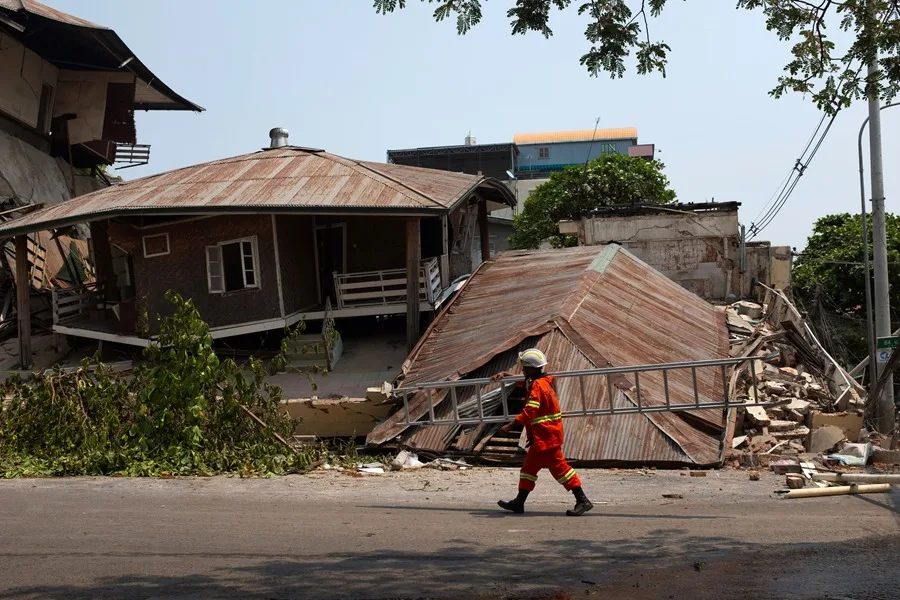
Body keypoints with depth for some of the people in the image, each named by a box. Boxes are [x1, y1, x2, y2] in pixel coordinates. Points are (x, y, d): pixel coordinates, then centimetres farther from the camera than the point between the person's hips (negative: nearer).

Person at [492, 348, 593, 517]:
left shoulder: (537, 386, -18)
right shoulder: (540, 382, 12)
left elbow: (529, 412, -27)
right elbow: (521, 382, 30)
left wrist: (510, 426, -28)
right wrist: (504, 375, 16)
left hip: (547, 435, -10)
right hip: (542, 437, 10)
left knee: (559, 466, -8)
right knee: (529, 466, 14)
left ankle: (582, 501, -6)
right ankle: (519, 502, 21)